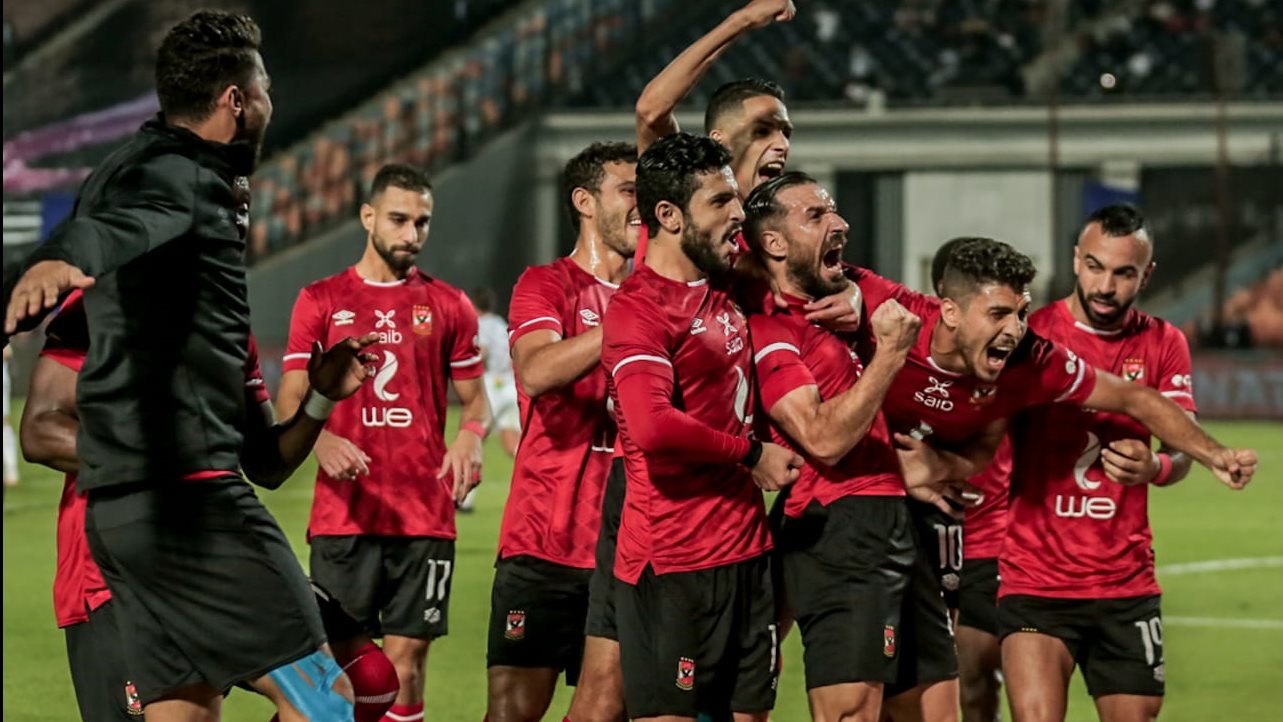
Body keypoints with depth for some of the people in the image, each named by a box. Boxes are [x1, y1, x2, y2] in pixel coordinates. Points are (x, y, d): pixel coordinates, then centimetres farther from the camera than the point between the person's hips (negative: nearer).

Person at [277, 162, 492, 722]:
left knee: (406, 661, -1)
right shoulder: (320, 301, 7)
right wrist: (321, 440, -17)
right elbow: (289, 401, 4)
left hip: (425, 521, 1)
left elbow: (475, 398, 13)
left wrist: (471, 436, -10)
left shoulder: (448, 306, 10)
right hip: (343, 516, -1)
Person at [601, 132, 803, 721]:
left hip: (744, 554, 8)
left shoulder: (727, 292, 12)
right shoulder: (639, 308, -13)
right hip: (671, 564, -8)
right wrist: (750, 455, -15)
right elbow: (654, 427, -27)